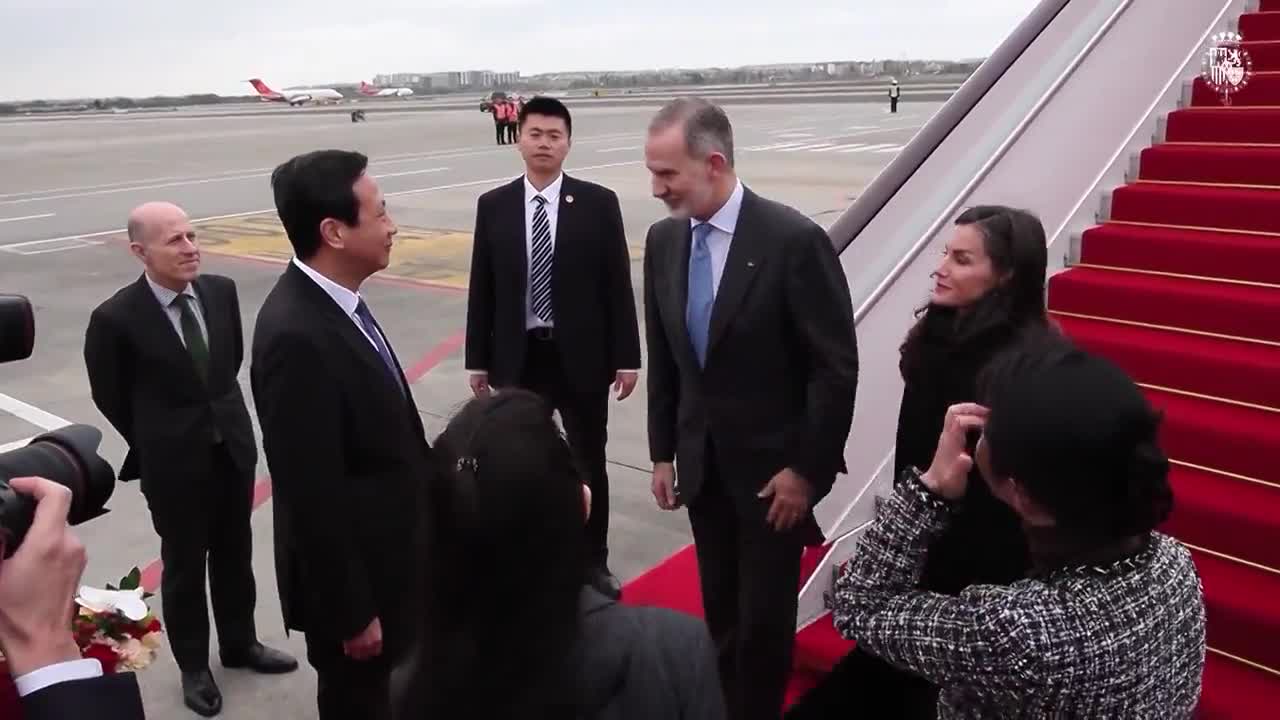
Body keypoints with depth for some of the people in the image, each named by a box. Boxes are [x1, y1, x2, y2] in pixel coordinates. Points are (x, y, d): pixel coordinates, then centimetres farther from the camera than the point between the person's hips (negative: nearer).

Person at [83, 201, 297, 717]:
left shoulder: (221, 291, -6)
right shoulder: (116, 318, -19)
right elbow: (109, 397, -4)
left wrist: (222, 416, 12)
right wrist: (156, 445, 6)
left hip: (234, 447, 4)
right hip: (173, 463, -4)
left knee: (235, 555, 20)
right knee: (184, 565, 13)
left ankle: (239, 643, 42)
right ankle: (193, 666, 34)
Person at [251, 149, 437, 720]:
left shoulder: (334, 302, -1)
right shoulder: (296, 336, -30)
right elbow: (313, 497, -26)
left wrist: (427, 490, 17)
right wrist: (351, 612, -18)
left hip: (383, 557, 8)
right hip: (352, 576, -8)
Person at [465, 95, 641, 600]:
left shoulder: (598, 203, -3)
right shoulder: (493, 206, 1)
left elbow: (617, 284, -3)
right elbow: (481, 287, 4)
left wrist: (626, 356, -6)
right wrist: (478, 359, 3)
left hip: (582, 356, -1)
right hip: (517, 358, 1)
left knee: (590, 463, 12)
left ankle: (594, 561, 30)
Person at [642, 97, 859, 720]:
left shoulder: (794, 240, -19)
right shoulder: (663, 240, -1)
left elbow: (836, 368, -15)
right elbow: (663, 357, 7)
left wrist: (808, 469, -13)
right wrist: (662, 453, 8)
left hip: (772, 465, -5)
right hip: (702, 463, 5)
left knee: (764, 616, 7)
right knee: (720, 609, 18)